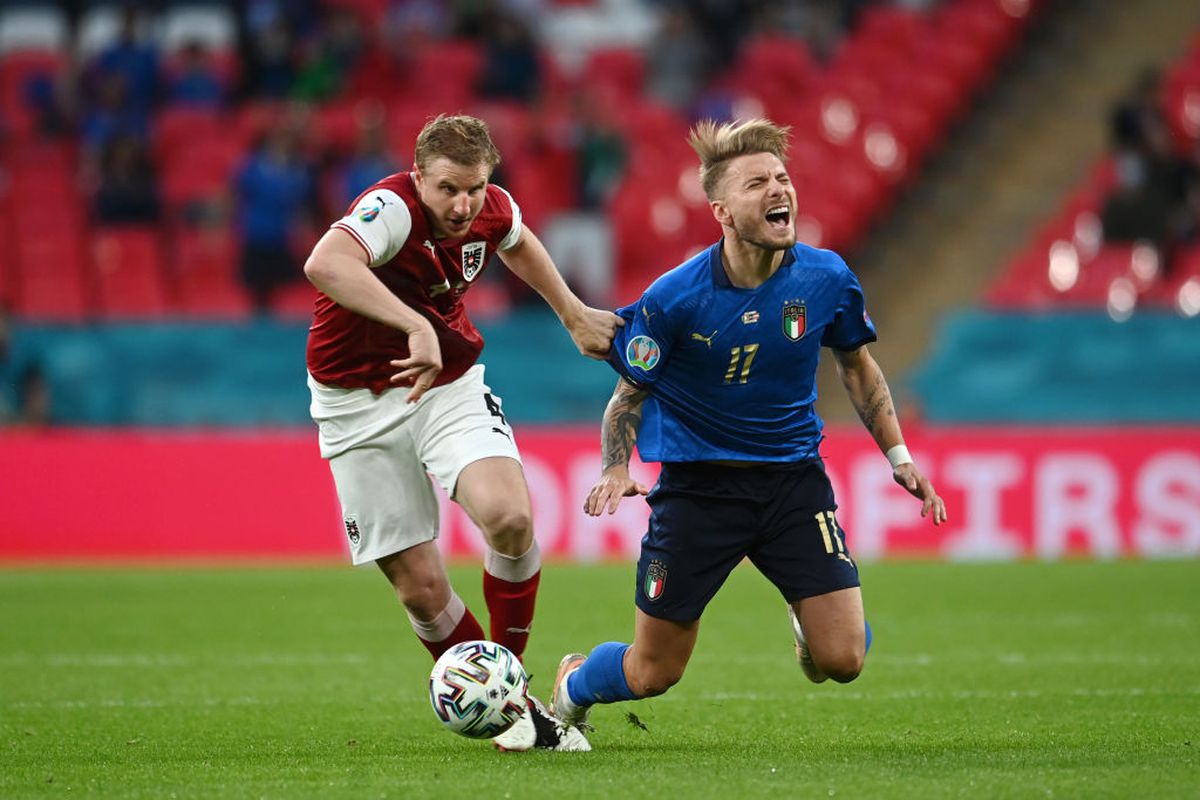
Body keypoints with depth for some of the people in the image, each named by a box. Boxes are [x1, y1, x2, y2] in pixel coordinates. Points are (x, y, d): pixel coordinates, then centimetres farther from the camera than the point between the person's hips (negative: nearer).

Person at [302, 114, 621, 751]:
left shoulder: (493, 212, -6)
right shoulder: (392, 208, -26)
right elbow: (325, 265, -49)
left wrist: (574, 315, 24)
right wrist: (417, 327, -55)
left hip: (451, 386, 4)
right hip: (361, 404, -3)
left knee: (509, 517, -24)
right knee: (419, 586, -5)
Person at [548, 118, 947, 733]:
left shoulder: (826, 279, -7)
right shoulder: (673, 298, -15)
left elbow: (856, 365, 12)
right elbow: (630, 394, -3)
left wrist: (899, 456, 9)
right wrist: (616, 469, -21)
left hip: (794, 477, 2)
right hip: (698, 485, -2)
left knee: (842, 660, -10)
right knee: (652, 674, 3)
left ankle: (804, 616, 28)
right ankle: (570, 687, 39)